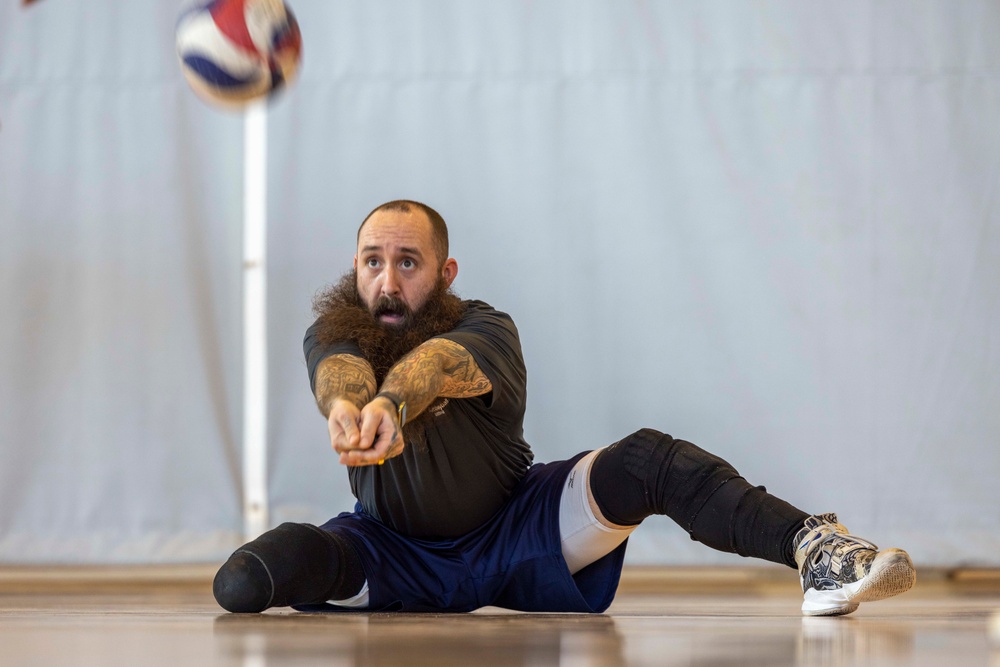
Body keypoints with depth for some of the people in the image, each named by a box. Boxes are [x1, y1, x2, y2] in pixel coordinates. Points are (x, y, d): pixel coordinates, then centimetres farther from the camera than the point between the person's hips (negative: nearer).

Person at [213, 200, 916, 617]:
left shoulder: (486, 330, -19)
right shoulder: (331, 335, -12)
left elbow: (441, 362, -46)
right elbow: (340, 371, -39)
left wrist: (392, 400, -70)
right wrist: (347, 405, -65)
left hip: (516, 529, -1)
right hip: (398, 550, 2)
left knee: (648, 459, -27)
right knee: (250, 573, -26)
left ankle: (812, 545, -32)